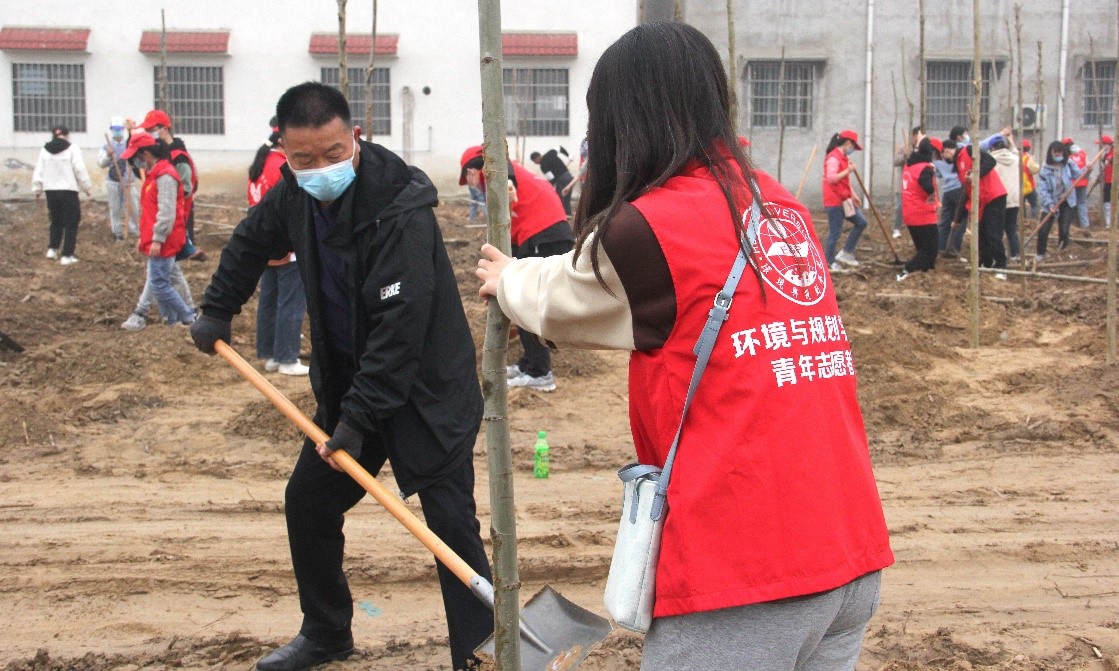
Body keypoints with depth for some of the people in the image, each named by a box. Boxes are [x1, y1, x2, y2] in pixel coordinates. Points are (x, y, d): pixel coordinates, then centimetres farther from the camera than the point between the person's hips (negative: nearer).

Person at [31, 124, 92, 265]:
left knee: (56, 221, 22)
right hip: (68, 191, -5)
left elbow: (38, 172, 7)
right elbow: (80, 170, -8)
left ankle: (52, 249, 18)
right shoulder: (72, 149, -6)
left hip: (51, 191, 5)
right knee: (71, 223, 2)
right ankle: (67, 255, -1)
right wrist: (87, 187, 2)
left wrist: (37, 189, 15)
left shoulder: (44, 150, 6)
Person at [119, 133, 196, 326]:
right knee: (159, 284, 12)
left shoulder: (165, 176, -16)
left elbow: (166, 211, -22)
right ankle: (172, 321, 17)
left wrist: (157, 239, -22)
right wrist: (144, 237, 23)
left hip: (163, 243, -10)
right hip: (154, 241, 10)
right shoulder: (153, 174, 16)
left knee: (158, 285, -9)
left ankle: (189, 318, -1)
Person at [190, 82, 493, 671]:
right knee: (307, 502, 14)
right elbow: (250, 243, 20)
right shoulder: (293, 195, -4)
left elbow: (400, 327, -30)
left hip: (427, 389, -7)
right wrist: (217, 311, 20)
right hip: (347, 380, 8)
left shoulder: (400, 211, -27)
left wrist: (358, 417, -30)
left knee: (451, 523, -10)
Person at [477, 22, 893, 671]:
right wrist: (528, 278, 38)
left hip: (742, 568, -7)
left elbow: (563, 301, 12)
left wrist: (509, 279, 33)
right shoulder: (782, 203, 11)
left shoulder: (647, 227, -10)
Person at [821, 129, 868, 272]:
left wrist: (852, 195, 20)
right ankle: (829, 264, 6)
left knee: (861, 222, 12)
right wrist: (848, 170, -20)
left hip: (845, 200, 10)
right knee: (835, 233, -4)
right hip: (835, 202, -10)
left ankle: (846, 253, 16)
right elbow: (831, 178, -28)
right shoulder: (833, 157, -17)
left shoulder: (843, 157, 15)